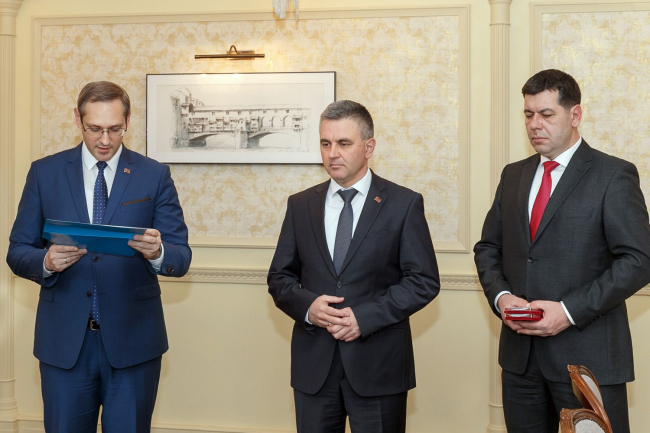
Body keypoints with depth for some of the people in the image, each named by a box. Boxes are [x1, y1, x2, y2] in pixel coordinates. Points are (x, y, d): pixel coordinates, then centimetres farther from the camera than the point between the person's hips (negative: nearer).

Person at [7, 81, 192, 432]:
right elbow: (17, 252, 4)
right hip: (64, 340, 1)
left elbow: (181, 258, -1)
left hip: (132, 340, 0)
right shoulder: (44, 173, 4)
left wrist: (157, 252, -24)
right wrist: (46, 261, -18)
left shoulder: (154, 176, 1)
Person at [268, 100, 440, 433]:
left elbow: (424, 281, -5)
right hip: (313, 364, 3)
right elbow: (279, 277, 11)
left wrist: (365, 316, -15)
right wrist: (306, 306, -11)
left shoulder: (404, 204, -1)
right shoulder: (300, 205, 9)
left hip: (378, 365, -2)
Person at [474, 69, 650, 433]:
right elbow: (488, 248, 16)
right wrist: (500, 296, -4)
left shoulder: (613, 176, -5)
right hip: (520, 352, 5)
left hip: (588, 356, -5)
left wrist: (569, 311, -18)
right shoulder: (514, 175, 13)